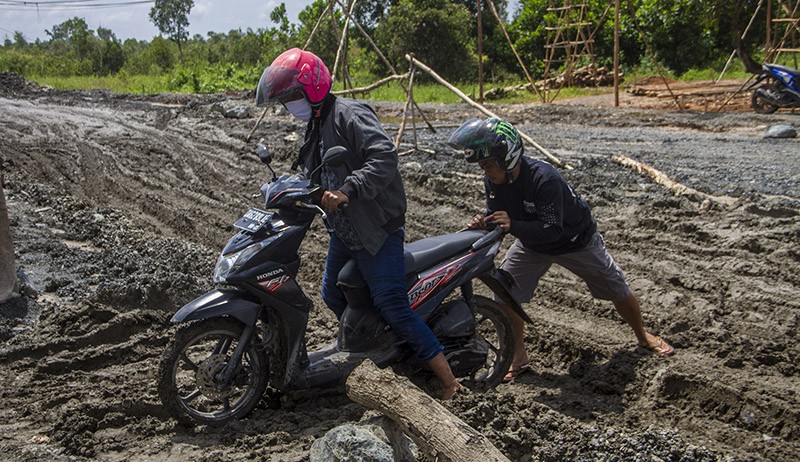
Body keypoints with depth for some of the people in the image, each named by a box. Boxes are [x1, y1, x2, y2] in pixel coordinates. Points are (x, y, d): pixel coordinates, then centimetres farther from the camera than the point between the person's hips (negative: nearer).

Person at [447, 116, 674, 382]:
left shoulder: (543, 178, -40)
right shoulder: (493, 181, -19)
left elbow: (552, 230, -41)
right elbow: (496, 217, -10)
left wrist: (513, 225, -54)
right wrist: (482, 223, -33)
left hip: (576, 240, -5)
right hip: (531, 244, 5)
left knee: (618, 291, 11)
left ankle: (643, 336, 39)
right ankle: (519, 358, 7)